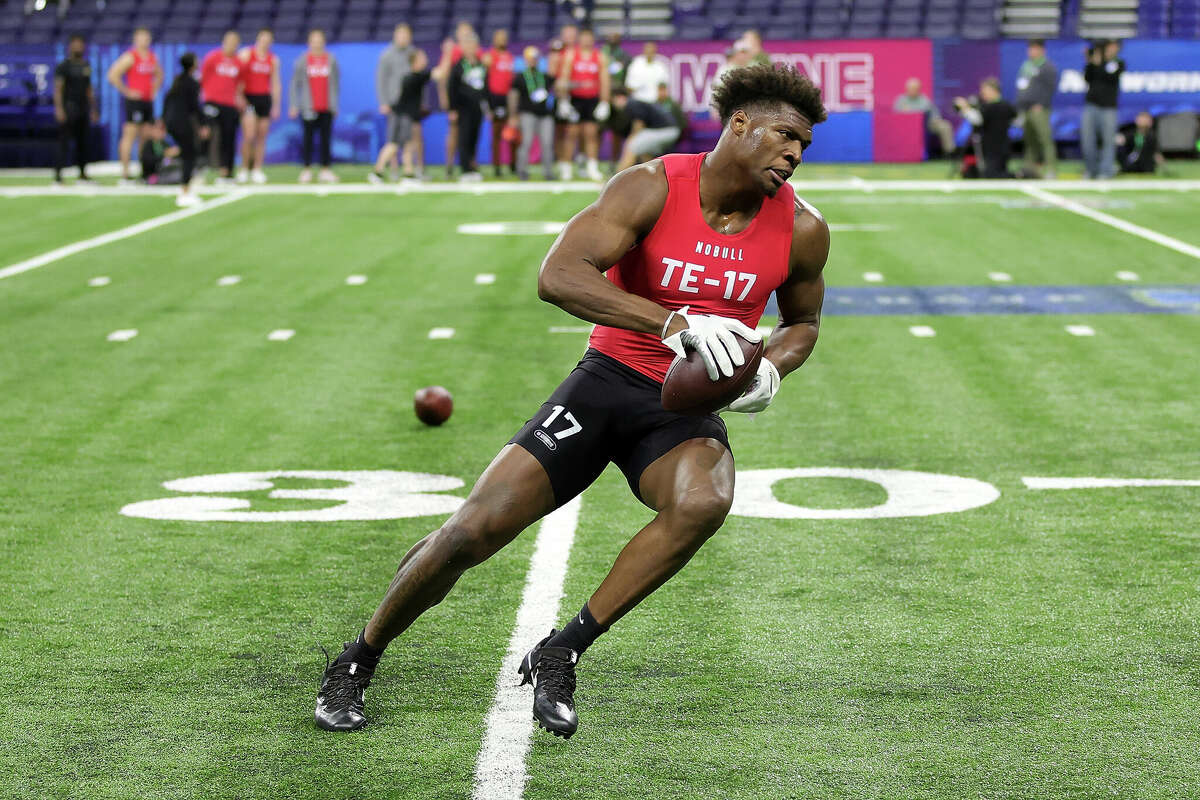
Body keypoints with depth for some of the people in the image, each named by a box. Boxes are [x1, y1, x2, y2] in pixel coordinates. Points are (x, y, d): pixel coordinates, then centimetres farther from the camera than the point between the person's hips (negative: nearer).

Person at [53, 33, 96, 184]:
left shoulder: (86, 66, 15)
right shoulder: (64, 66, -5)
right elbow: (58, 88, -12)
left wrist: (93, 109, 20)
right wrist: (59, 108, -22)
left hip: (83, 109, 7)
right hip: (68, 108, -7)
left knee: (83, 142, 10)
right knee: (64, 142, -9)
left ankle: (83, 174, 18)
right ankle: (58, 173, -10)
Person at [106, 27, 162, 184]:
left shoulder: (152, 57, 13)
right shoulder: (130, 57, -9)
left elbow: (159, 74, 32)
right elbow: (113, 75, -15)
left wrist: (155, 90, 16)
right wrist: (126, 92, -13)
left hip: (148, 101, 8)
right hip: (134, 101, -8)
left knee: (146, 137, 10)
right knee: (129, 135, -9)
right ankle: (125, 174, -10)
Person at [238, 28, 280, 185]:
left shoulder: (273, 60, 10)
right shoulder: (246, 54, -1)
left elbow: (275, 83, 13)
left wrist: (276, 105, 9)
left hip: (265, 98, 4)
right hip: (248, 98, -4)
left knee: (262, 136, 4)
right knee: (249, 136, -12)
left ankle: (257, 170, 10)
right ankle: (244, 169, -1)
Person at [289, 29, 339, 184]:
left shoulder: (331, 60, 7)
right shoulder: (302, 60, 3)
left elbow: (336, 83, 13)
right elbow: (295, 84, 5)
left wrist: (335, 104, 9)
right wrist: (294, 105, -1)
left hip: (327, 108, 1)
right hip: (309, 108, -1)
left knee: (326, 139, 1)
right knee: (308, 138, 2)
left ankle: (325, 170, 6)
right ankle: (307, 170, 7)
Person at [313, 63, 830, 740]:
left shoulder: (802, 230, -2)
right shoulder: (653, 189, -14)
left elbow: (804, 321, 18)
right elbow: (557, 276, -28)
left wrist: (773, 368, -6)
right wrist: (675, 323, -37)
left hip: (690, 409, 2)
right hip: (608, 381, -2)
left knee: (706, 500, -34)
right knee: (471, 533, -11)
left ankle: (561, 655, -18)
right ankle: (359, 661, 16)